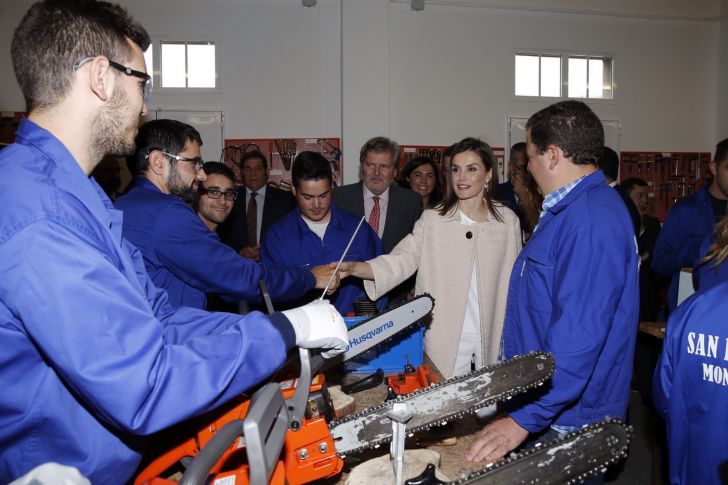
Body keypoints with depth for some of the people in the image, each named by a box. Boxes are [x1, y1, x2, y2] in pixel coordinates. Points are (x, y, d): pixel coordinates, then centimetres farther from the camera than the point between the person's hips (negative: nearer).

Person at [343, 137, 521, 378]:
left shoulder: (508, 220, 1)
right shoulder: (433, 219, -5)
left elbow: (515, 278, 7)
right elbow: (401, 260, -16)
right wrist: (352, 268, -32)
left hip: (494, 335, 2)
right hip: (446, 338, -2)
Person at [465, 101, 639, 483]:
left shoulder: (593, 220, -24)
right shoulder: (569, 209, 10)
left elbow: (579, 336, -30)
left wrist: (525, 419, -28)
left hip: (566, 421, -9)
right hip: (539, 402, 10)